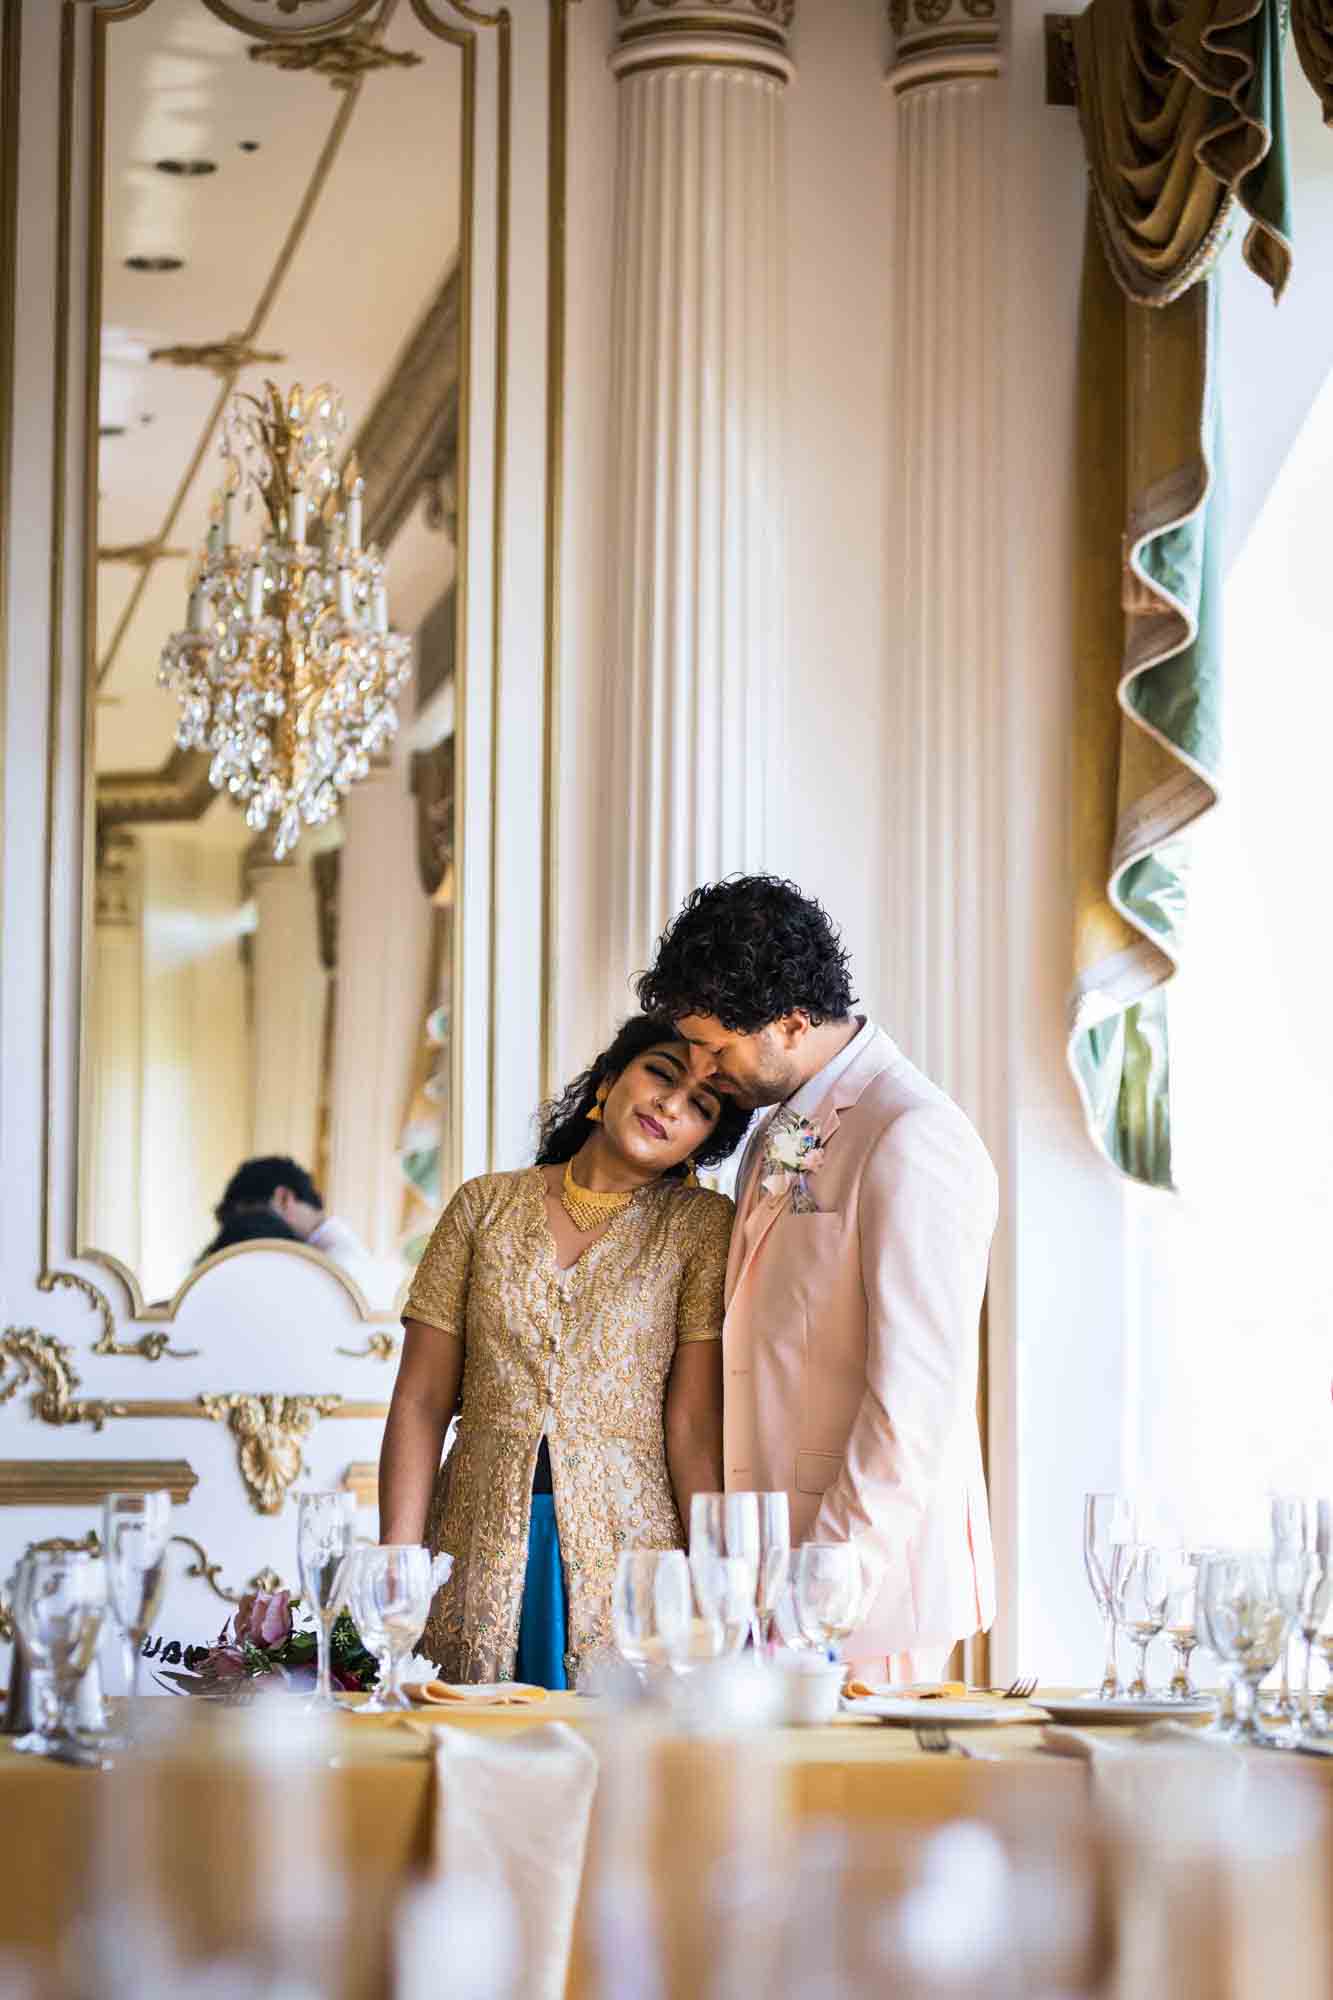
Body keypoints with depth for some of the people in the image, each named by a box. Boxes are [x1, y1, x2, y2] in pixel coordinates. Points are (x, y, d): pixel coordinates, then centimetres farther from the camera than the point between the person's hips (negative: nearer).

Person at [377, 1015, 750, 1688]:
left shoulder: (700, 1227, 3)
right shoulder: (485, 1205, 8)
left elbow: (695, 1427, -4)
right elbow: (421, 1402, 5)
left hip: (630, 1551, -1)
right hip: (480, 1557, 2)